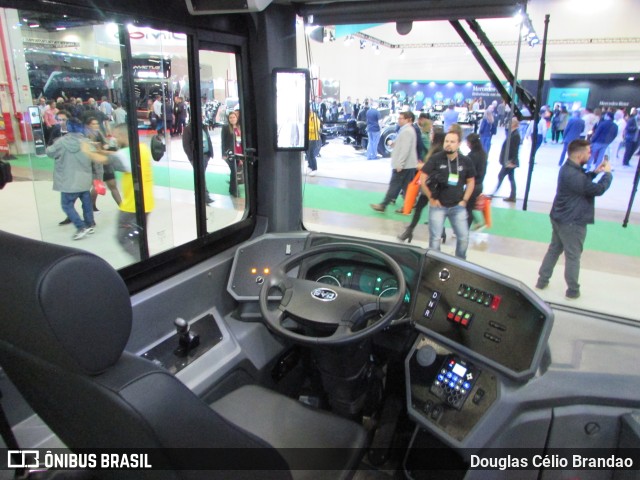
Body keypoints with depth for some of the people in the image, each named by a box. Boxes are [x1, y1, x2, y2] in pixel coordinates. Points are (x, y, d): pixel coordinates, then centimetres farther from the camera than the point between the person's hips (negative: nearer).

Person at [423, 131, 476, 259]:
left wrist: (464, 200, 3)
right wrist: (431, 198, -6)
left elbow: (471, 181, 12)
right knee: (435, 238, 3)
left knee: (464, 237, 6)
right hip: (438, 206, -2)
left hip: (458, 207, 3)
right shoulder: (436, 159, -8)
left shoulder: (466, 161, 1)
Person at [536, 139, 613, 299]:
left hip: (560, 218, 10)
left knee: (554, 249, 19)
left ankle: (542, 280, 27)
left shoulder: (569, 168, 5)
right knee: (573, 256, 5)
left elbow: (583, 182, 22)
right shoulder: (573, 175, -29)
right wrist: (607, 173, -7)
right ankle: (572, 290, 19)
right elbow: (598, 189, -22)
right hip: (572, 222, -10)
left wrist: (595, 172, 9)